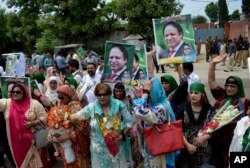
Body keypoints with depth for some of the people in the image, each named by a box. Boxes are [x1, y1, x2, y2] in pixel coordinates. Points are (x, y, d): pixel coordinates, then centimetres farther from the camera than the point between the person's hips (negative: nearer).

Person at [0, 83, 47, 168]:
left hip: (30, 139, -2)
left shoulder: (34, 103, -5)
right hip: (15, 140, 2)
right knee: (19, 159, 17)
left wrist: (33, 123, -17)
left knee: (32, 160, 6)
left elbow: (43, 116, -3)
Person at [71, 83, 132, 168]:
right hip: (99, 148, 0)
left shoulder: (119, 105, -9)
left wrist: (123, 134, -15)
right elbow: (72, 117, -6)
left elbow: (129, 121, 0)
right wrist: (78, 117, -30)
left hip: (116, 147, 0)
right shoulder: (91, 108, -9)